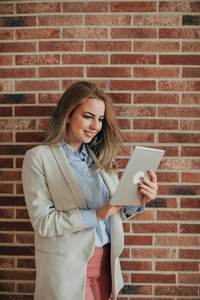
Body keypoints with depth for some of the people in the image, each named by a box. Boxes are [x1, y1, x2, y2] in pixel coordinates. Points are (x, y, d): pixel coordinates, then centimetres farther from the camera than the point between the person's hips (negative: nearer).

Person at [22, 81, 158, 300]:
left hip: (106, 263, 5)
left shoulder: (100, 157, 7)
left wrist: (139, 202, -11)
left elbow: (115, 213, 8)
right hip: (68, 266, -4)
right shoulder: (39, 157, -9)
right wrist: (96, 215, -21)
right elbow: (42, 222, -15)